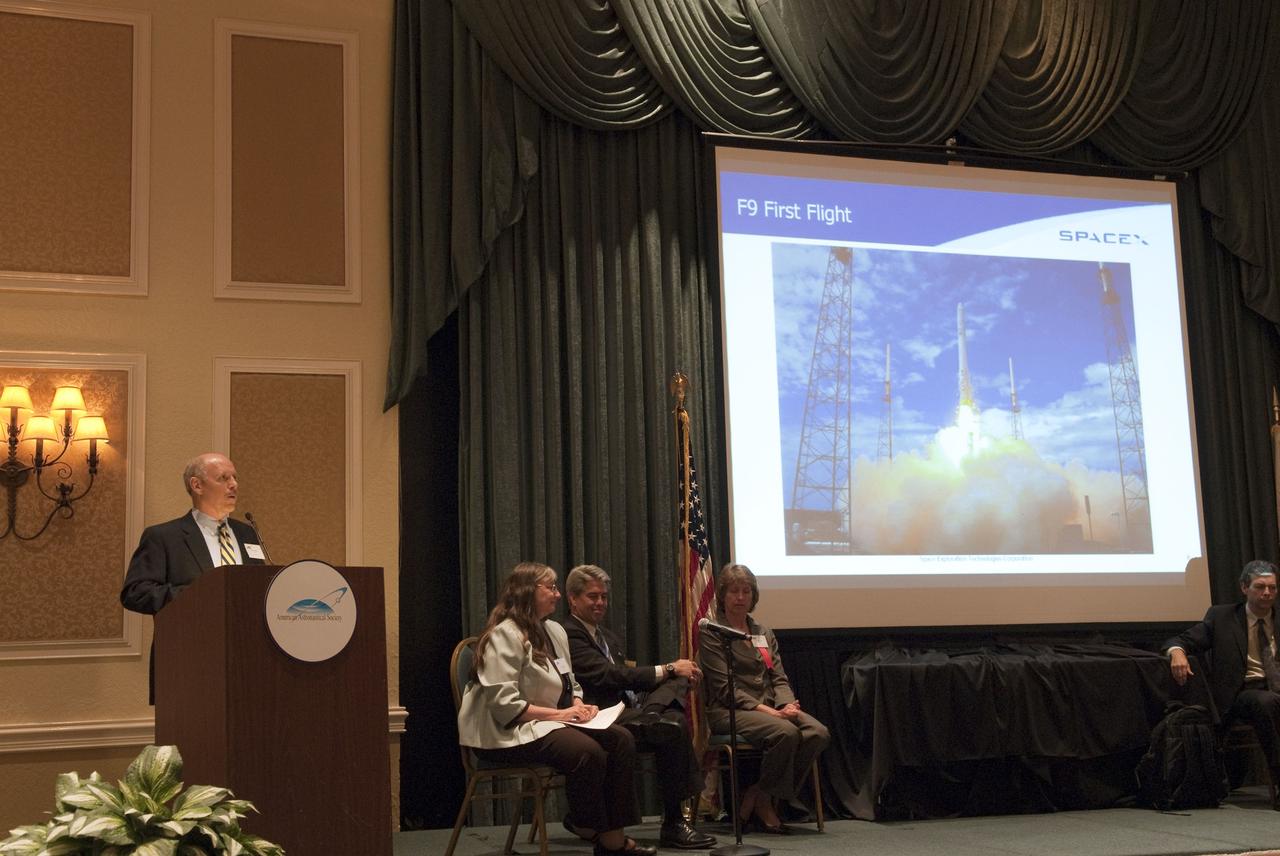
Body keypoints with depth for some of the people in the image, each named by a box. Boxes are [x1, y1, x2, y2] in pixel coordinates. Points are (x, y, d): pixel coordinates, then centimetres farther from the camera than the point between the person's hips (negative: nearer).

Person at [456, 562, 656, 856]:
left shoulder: (554, 631, 15)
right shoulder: (504, 635, -14)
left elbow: (570, 685, 24)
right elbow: (503, 703, -21)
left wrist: (579, 705, 0)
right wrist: (558, 713, -21)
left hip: (551, 722, 9)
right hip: (510, 733, -9)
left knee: (621, 738, -13)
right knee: (588, 751, -31)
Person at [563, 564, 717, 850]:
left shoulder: (608, 636, 27)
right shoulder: (567, 634, -4)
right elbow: (610, 675, -15)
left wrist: (675, 673, 0)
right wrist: (667, 669, -15)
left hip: (626, 712, 9)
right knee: (674, 727, -29)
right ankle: (672, 824, -18)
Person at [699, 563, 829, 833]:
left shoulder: (764, 633, 21)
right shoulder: (712, 634, 0)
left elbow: (779, 678, 14)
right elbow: (725, 688, -9)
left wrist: (787, 704, -10)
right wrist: (767, 711, -18)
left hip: (770, 708, 7)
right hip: (729, 712, -6)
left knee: (818, 733, -21)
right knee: (786, 732, -33)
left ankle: (763, 799, -12)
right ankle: (761, 801, -12)